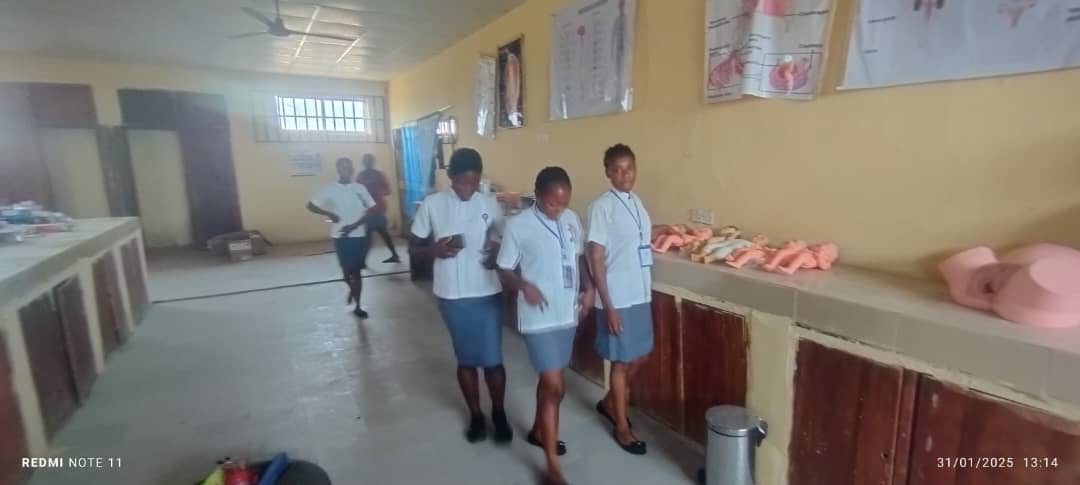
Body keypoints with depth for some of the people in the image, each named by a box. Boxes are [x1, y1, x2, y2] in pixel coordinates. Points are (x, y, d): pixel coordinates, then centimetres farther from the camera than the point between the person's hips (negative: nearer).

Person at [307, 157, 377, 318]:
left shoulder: (360, 188, 1)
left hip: (358, 235, 1)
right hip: (340, 235, -1)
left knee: (357, 271, 5)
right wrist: (328, 214, -14)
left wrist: (354, 225, -10)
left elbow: (371, 210, 1)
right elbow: (310, 205, 2)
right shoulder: (329, 189, -2)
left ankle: (357, 306, 16)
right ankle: (352, 289, 37)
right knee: (347, 269, 5)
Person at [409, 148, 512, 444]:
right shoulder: (432, 204, -3)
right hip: (452, 296, 0)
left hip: (488, 294, 0)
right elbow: (413, 245, 4)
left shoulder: (490, 204, -1)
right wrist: (434, 250, -17)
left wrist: (499, 250, -14)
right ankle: (476, 415, 34)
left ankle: (499, 413, 30)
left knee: (492, 359, 5)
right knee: (466, 359, 13)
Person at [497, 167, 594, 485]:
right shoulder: (518, 226, -13)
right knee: (555, 387, -5)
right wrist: (524, 285, -26)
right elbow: (504, 269, -6)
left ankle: (539, 431, 46)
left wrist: (589, 287, 0)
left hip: (568, 314, 6)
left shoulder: (572, 220, 3)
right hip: (539, 318, -6)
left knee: (548, 379, 22)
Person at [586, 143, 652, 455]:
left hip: (641, 295, 7)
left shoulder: (636, 202, 8)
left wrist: (647, 291, 14)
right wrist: (608, 305, -17)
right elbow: (596, 259, -16)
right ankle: (622, 426, 26)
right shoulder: (601, 207, -14)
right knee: (622, 361, 7)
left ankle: (609, 403, 40)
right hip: (618, 299, -7)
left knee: (639, 356, 18)